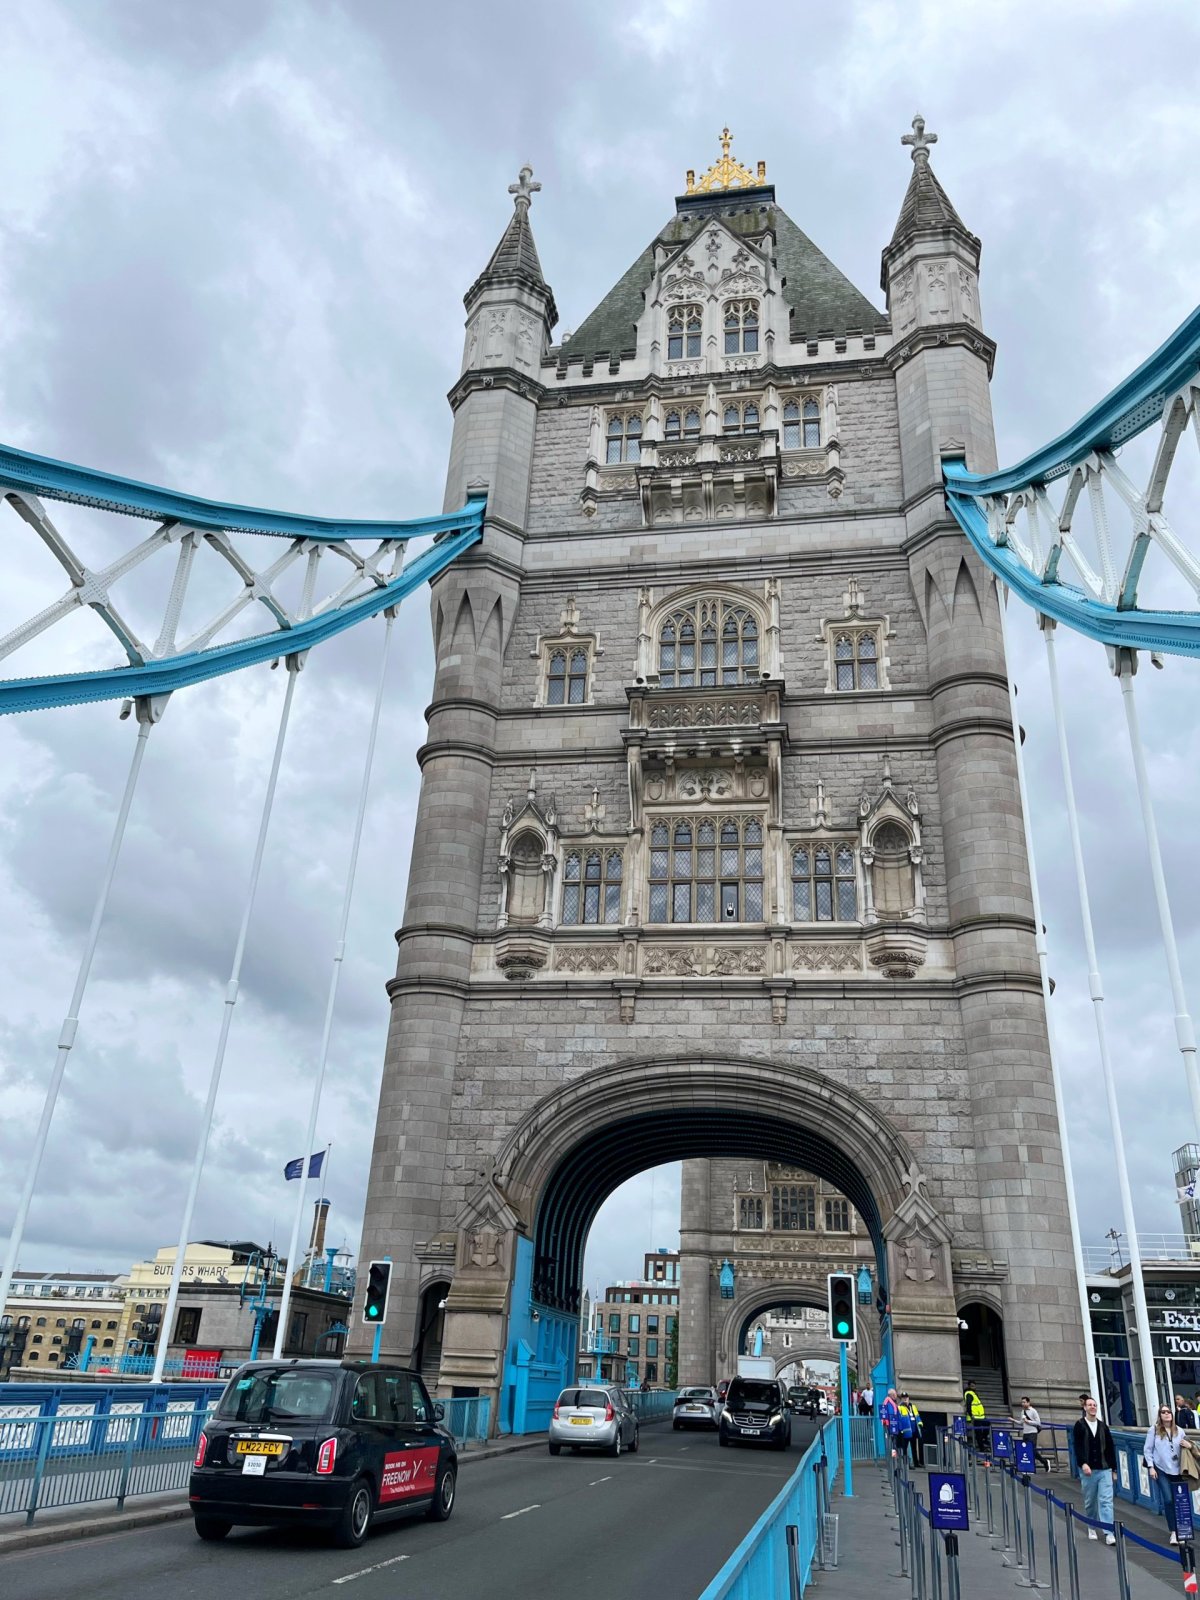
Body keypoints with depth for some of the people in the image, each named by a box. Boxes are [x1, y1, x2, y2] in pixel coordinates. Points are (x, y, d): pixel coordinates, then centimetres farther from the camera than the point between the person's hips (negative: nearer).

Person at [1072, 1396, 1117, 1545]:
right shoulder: (1079, 1426, -3)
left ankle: (1109, 1533, -9)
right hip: (1088, 1470, -1)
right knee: (1090, 1502, 9)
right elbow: (1077, 1447, -10)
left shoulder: (1103, 1425, 7)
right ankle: (1091, 1528, 27)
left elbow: (1110, 1447, 11)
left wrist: (1113, 1468, 9)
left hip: (1104, 1469, 2)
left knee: (1106, 1501, -7)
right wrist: (1083, 1463, -23)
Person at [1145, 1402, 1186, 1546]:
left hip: (1177, 1470, 2)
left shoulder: (1179, 1431, 3)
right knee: (1168, 1500, -7)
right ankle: (1173, 1532, 0)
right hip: (1161, 1470, -2)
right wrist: (1151, 1467, -6)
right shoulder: (1154, 1430, -3)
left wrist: (1184, 1466, -2)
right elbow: (1147, 1449, 0)